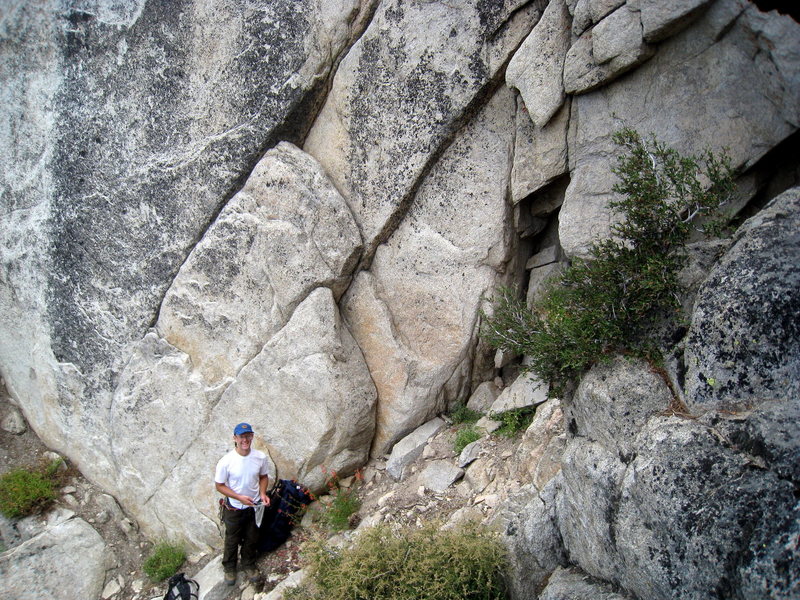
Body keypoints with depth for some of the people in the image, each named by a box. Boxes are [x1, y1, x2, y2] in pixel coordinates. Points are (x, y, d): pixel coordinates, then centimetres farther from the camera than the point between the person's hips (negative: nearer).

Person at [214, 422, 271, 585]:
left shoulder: (261, 457, -17)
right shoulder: (225, 462, -26)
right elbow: (219, 486, -14)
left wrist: (262, 493, -15)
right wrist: (239, 497, -23)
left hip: (254, 507, 3)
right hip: (234, 509, -2)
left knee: (252, 539, 22)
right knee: (232, 540, 20)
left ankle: (249, 564, 49)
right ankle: (229, 567, 46)